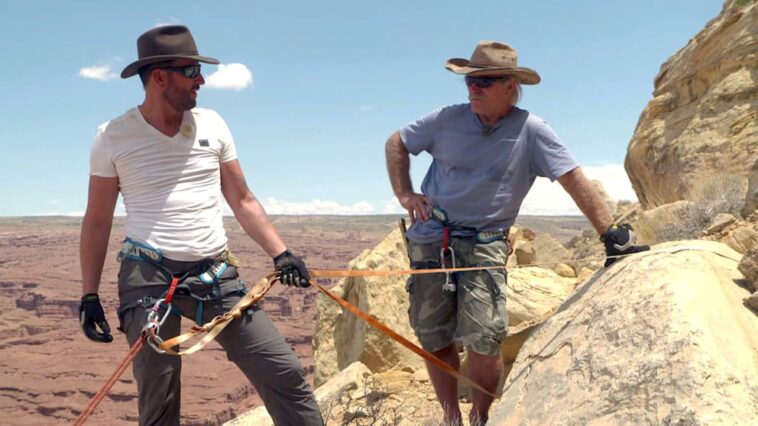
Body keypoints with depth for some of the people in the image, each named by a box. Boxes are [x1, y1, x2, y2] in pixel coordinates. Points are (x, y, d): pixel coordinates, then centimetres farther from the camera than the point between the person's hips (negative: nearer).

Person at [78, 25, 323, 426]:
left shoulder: (211, 124, 6)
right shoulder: (113, 136, -1)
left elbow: (242, 201, 10)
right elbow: (97, 222, 5)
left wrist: (280, 253, 0)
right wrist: (89, 294, 0)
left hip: (216, 276, 3)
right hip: (149, 278, -2)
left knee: (284, 373, -3)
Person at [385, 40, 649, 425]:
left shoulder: (531, 131, -4)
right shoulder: (448, 119, 2)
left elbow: (575, 181, -7)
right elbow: (396, 143, 14)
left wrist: (612, 234, -14)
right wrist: (404, 195, 2)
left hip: (484, 245, -2)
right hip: (429, 242, 3)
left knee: (483, 340, -12)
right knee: (434, 340, 5)